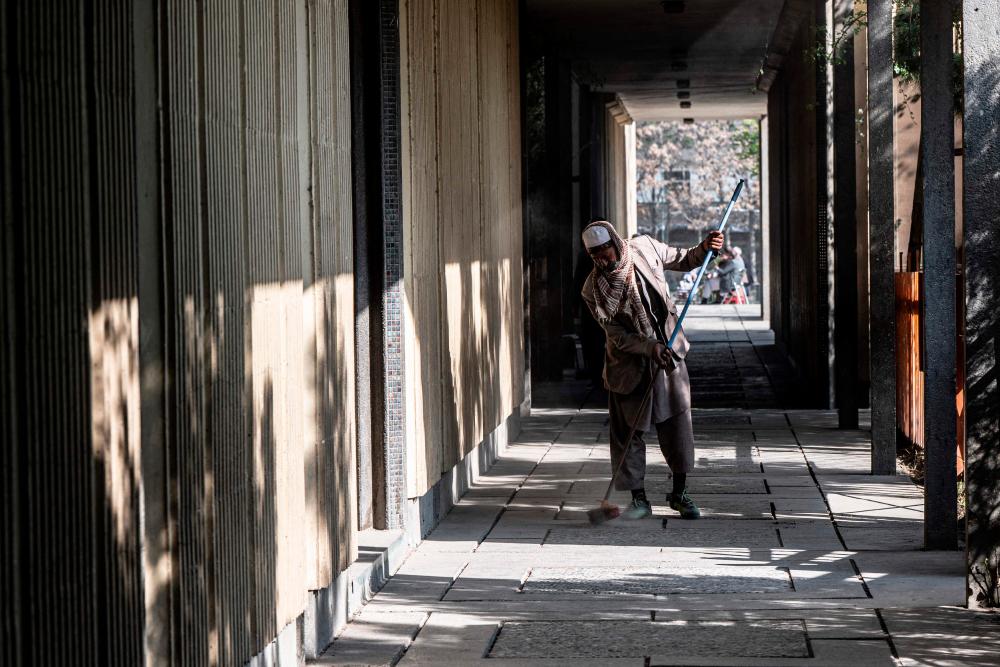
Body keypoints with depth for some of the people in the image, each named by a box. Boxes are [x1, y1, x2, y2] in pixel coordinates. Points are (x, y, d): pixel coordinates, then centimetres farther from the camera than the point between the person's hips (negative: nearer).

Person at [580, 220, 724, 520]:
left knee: (678, 423, 2)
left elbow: (682, 261, 11)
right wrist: (650, 347, -27)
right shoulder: (594, 289, -15)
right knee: (628, 431, 0)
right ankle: (639, 499, 12)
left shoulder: (645, 249, -7)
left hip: (668, 353, 2)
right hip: (629, 364, -2)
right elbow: (617, 336, -15)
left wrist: (704, 248, -8)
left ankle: (679, 492, 16)